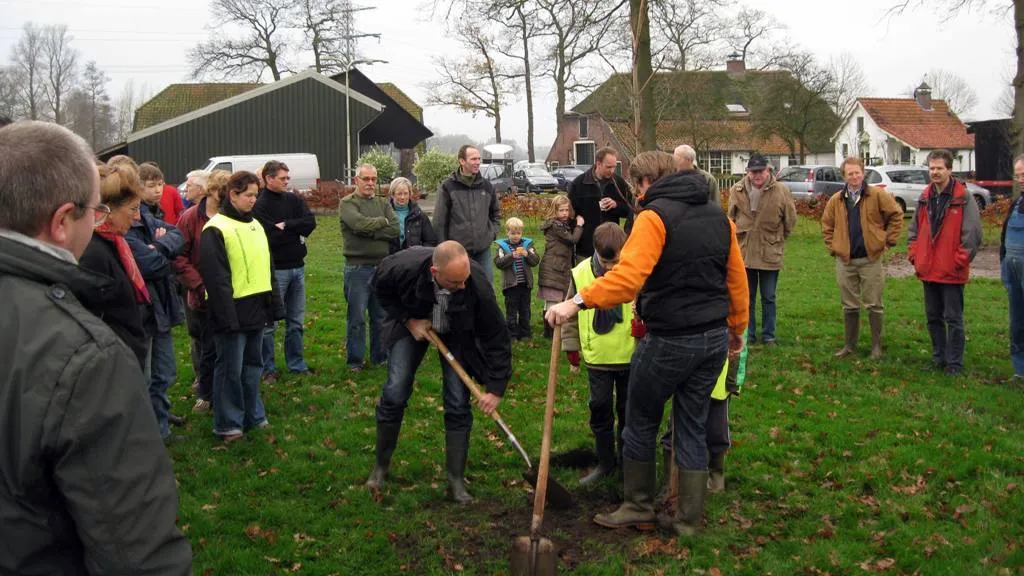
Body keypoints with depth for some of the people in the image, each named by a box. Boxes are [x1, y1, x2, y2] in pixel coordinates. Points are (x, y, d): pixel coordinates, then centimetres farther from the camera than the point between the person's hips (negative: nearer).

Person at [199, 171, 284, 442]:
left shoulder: (255, 225, 14)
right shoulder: (216, 229, -11)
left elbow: (267, 268, 20)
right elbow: (216, 277, -15)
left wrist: (275, 305, 16)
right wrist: (227, 316, -18)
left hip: (256, 308, 7)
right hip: (233, 310, -7)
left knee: (253, 364, 15)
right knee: (231, 368, 1)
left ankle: (253, 415, 26)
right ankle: (228, 424, 11)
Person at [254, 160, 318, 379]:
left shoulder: (293, 200, 9)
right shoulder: (260, 205, -11)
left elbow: (311, 222, -5)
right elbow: (271, 237, -20)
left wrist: (286, 226, -16)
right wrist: (296, 231, -8)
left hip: (297, 266, 6)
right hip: (275, 269, -6)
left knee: (296, 321, 13)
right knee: (270, 322, 2)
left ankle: (296, 364, 23)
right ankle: (268, 367, 12)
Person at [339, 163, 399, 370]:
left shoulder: (383, 203, 12)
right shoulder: (347, 203, -2)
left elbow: (395, 230, -3)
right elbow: (359, 223, -21)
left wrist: (369, 232, -12)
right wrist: (382, 221, -5)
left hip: (382, 266, 5)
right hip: (358, 267, -5)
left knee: (382, 316, 12)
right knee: (357, 318, 1)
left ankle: (380, 356, 24)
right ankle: (355, 361, 11)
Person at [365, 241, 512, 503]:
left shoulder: (478, 284, -38)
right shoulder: (404, 266, -37)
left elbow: (497, 337, -27)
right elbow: (381, 288, -10)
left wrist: (495, 389, -26)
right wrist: (408, 320, -18)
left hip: (457, 333, 0)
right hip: (414, 324, 1)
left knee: (458, 403, -7)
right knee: (395, 392, -6)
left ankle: (456, 481, 5)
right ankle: (381, 466, 15)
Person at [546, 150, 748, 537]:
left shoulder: (655, 216, -13)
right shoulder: (719, 217, 9)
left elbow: (628, 276, -29)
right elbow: (737, 278, 12)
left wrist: (578, 302, -31)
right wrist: (736, 328, 23)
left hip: (669, 341, -7)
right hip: (714, 338, 7)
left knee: (641, 425, 12)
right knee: (692, 427, 15)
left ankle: (638, 508, 22)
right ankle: (689, 520, 21)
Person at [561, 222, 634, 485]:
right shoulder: (581, 274, -8)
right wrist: (571, 345, 7)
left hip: (631, 356, -1)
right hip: (598, 357, 1)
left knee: (628, 411, 12)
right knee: (600, 409, 9)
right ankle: (605, 462, 23)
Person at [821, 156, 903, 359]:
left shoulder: (877, 196, -4)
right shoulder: (836, 200, 5)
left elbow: (896, 215, 3)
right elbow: (826, 225, 17)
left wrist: (888, 240, -1)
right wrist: (832, 247, 8)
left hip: (870, 259, -3)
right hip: (845, 261, 3)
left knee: (873, 305, 3)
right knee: (849, 306, 11)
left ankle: (877, 346, 12)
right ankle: (849, 345, 21)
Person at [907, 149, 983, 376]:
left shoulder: (963, 199, -10)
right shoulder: (925, 198, 9)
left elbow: (972, 235, -13)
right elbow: (914, 231, 17)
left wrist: (958, 262, -13)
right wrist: (914, 255, 6)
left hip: (952, 272, -6)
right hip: (928, 271, 6)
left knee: (953, 319, 1)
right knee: (933, 317, 15)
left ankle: (955, 364, 9)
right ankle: (938, 358, 28)